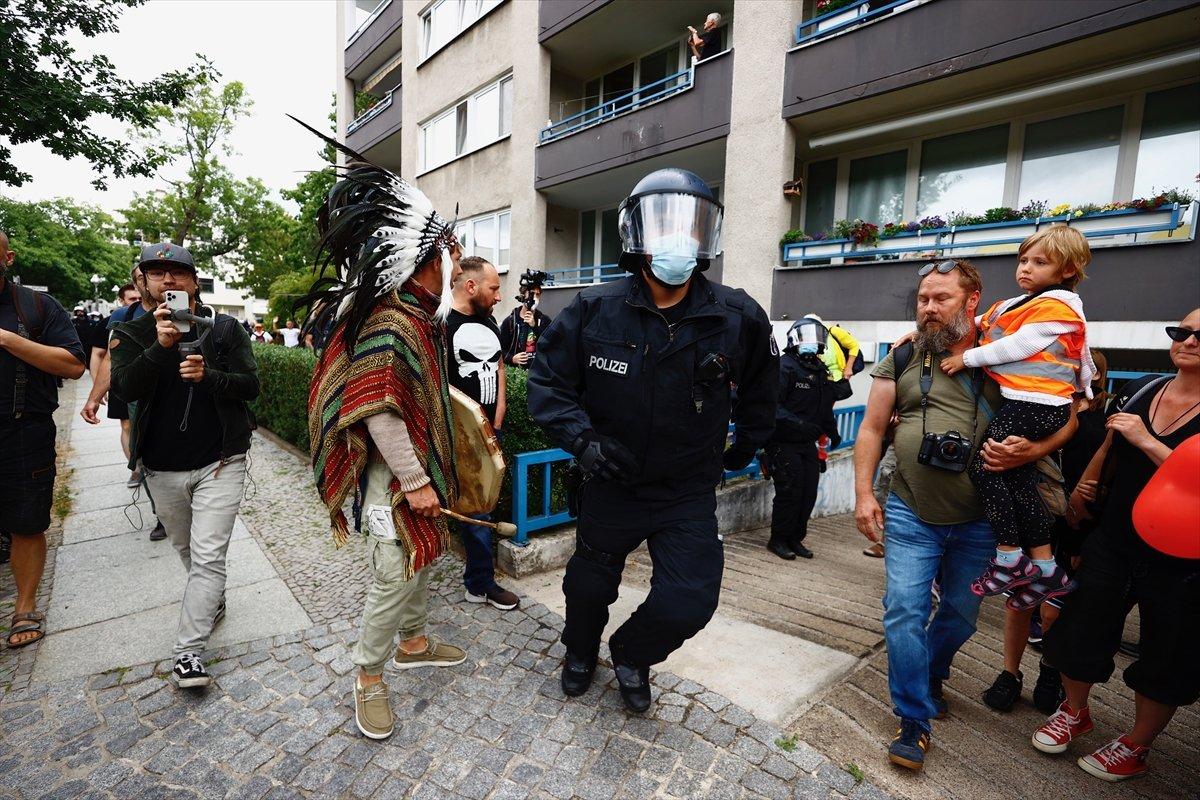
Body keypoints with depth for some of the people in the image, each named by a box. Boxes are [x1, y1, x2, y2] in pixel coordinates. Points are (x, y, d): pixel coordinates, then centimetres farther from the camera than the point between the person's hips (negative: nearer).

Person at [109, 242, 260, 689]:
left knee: (208, 556, -6)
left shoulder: (224, 328, -2)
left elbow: (251, 386, -5)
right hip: (162, 468, 3)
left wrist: (207, 375, -23)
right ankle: (213, 601, 45)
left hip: (220, 462, -3)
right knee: (186, 549, 20)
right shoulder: (130, 333, 3)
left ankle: (188, 652, 3)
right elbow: (125, 389, -13)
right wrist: (161, 347, -27)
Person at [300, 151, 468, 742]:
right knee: (394, 577, 3)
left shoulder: (421, 316, 9)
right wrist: (415, 482, -22)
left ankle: (413, 643, 44)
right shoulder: (387, 322, -23)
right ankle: (369, 678, 26)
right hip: (394, 477, -10)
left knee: (420, 559, 22)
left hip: (420, 468, 10)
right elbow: (378, 412, -28)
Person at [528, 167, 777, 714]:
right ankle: (580, 651, 56)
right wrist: (581, 439, -18)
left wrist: (742, 450, 14)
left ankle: (631, 654, 33)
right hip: (610, 484, 0)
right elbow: (548, 378, -6)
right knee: (589, 585, 19)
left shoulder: (737, 319, -11)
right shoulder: (595, 310, -14)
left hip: (688, 493, 0)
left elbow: (759, 392, 8)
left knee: (688, 603, -5)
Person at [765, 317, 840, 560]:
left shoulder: (821, 371, 13)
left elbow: (826, 407, 24)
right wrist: (796, 423, -31)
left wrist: (832, 432, 16)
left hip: (808, 444, 8)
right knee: (790, 493, -5)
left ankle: (795, 539, 25)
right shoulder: (784, 367, -13)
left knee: (809, 494, 9)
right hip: (784, 443, -8)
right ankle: (778, 540, 12)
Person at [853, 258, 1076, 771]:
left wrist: (1031, 451, -19)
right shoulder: (903, 359, 0)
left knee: (961, 614, 17)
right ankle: (914, 720, 13)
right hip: (910, 514, -1)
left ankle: (931, 677, 45)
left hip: (978, 522, 1)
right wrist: (863, 494, -6)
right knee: (905, 612, -4)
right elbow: (872, 429, 1)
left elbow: (1068, 418, 2)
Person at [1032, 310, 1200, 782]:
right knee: (1079, 630, 10)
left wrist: (1147, 441, -25)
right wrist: (1084, 487, 13)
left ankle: (1137, 746, 35)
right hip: (1112, 544, 3)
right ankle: (1074, 711, 35)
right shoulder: (1139, 391, 1)